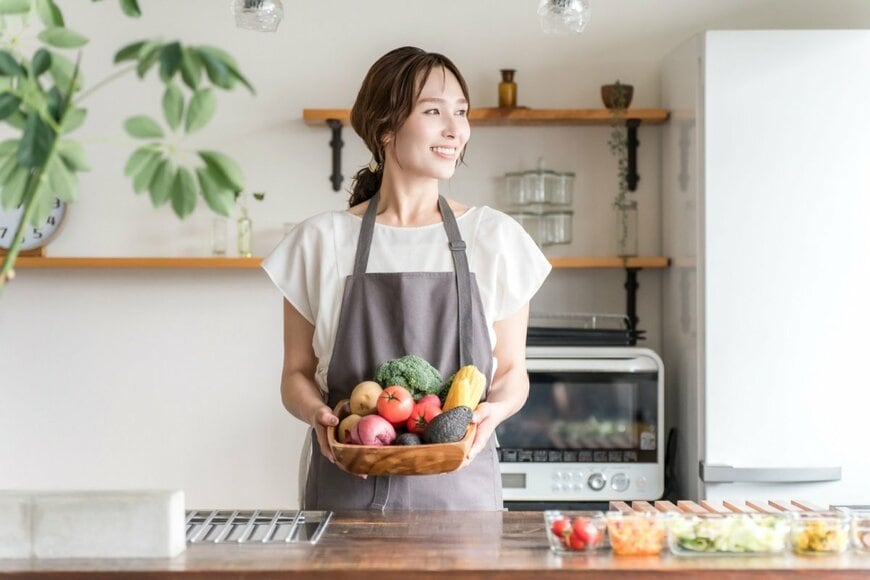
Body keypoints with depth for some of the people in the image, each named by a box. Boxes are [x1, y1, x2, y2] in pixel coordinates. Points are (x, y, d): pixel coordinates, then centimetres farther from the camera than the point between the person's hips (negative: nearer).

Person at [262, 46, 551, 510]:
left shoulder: (496, 238, 4)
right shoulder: (321, 241, 3)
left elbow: (511, 371, 9)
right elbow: (297, 372, 7)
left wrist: (492, 411, -13)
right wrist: (317, 413, -14)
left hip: (458, 485, 1)